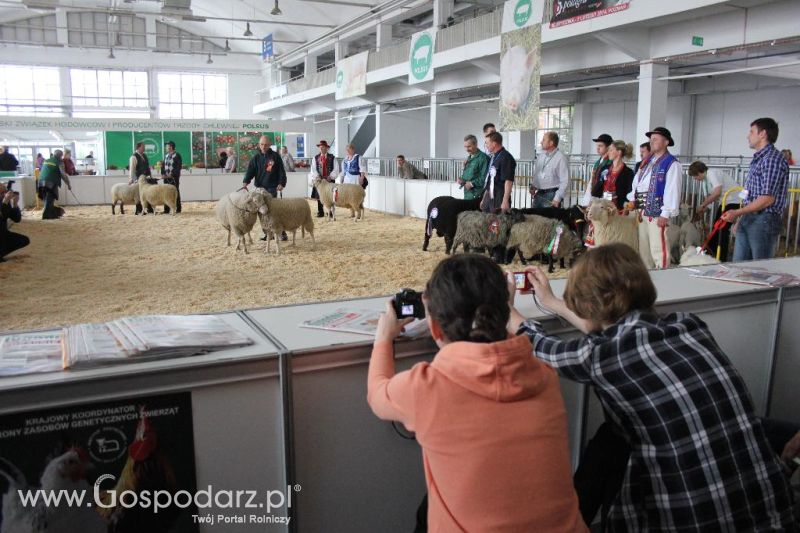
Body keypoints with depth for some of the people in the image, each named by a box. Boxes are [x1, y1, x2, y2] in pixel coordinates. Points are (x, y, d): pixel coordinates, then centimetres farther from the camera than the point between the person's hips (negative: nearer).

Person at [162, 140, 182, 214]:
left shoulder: (177, 155, -6)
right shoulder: (166, 156, 17)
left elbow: (179, 167, -13)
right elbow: (163, 165, 18)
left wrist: (172, 174, -19)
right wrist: (163, 173, 1)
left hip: (174, 177, -7)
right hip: (166, 178, 7)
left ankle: (178, 208, 4)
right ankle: (166, 209, 11)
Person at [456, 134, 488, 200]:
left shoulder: (483, 157, -11)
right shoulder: (469, 158, 17)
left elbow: (484, 177, -18)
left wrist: (472, 183, -16)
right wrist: (461, 180, 6)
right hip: (467, 195, 8)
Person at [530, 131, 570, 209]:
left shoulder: (561, 158, -10)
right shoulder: (541, 157, 13)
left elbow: (565, 181, -14)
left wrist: (557, 199, -18)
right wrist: (533, 186, 6)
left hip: (551, 196, -7)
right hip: (538, 194, 7)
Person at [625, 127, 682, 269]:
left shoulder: (672, 164, -9)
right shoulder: (647, 162, 17)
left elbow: (672, 190, -15)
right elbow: (637, 182, 19)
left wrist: (665, 214, -20)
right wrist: (632, 200, 6)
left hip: (658, 213, -9)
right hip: (643, 212, 9)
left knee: (658, 250, -8)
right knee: (643, 248, 15)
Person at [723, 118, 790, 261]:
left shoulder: (773, 159, -12)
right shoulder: (758, 159, 17)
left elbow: (767, 199, -18)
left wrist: (737, 213, -17)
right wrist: (739, 220, 20)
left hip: (764, 220, -9)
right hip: (747, 220, 9)